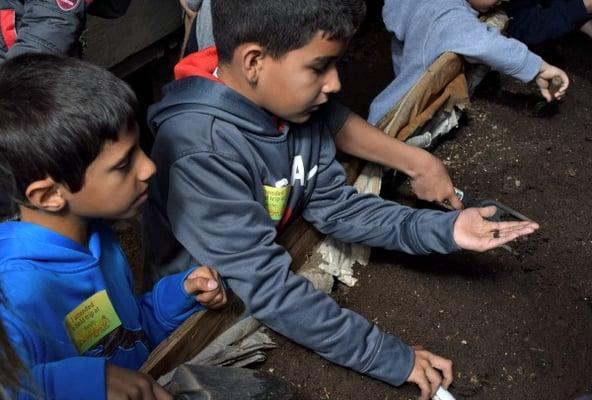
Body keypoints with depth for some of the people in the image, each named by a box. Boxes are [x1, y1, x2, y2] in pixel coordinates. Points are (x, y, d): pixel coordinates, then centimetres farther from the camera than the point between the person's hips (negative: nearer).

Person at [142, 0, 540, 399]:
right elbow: (267, 289, -34)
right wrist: (388, 356, -28)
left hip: (272, 262, 7)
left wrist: (441, 228, -18)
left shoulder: (294, 103, -13)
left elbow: (335, 206, -5)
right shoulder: (201, 152, -35)